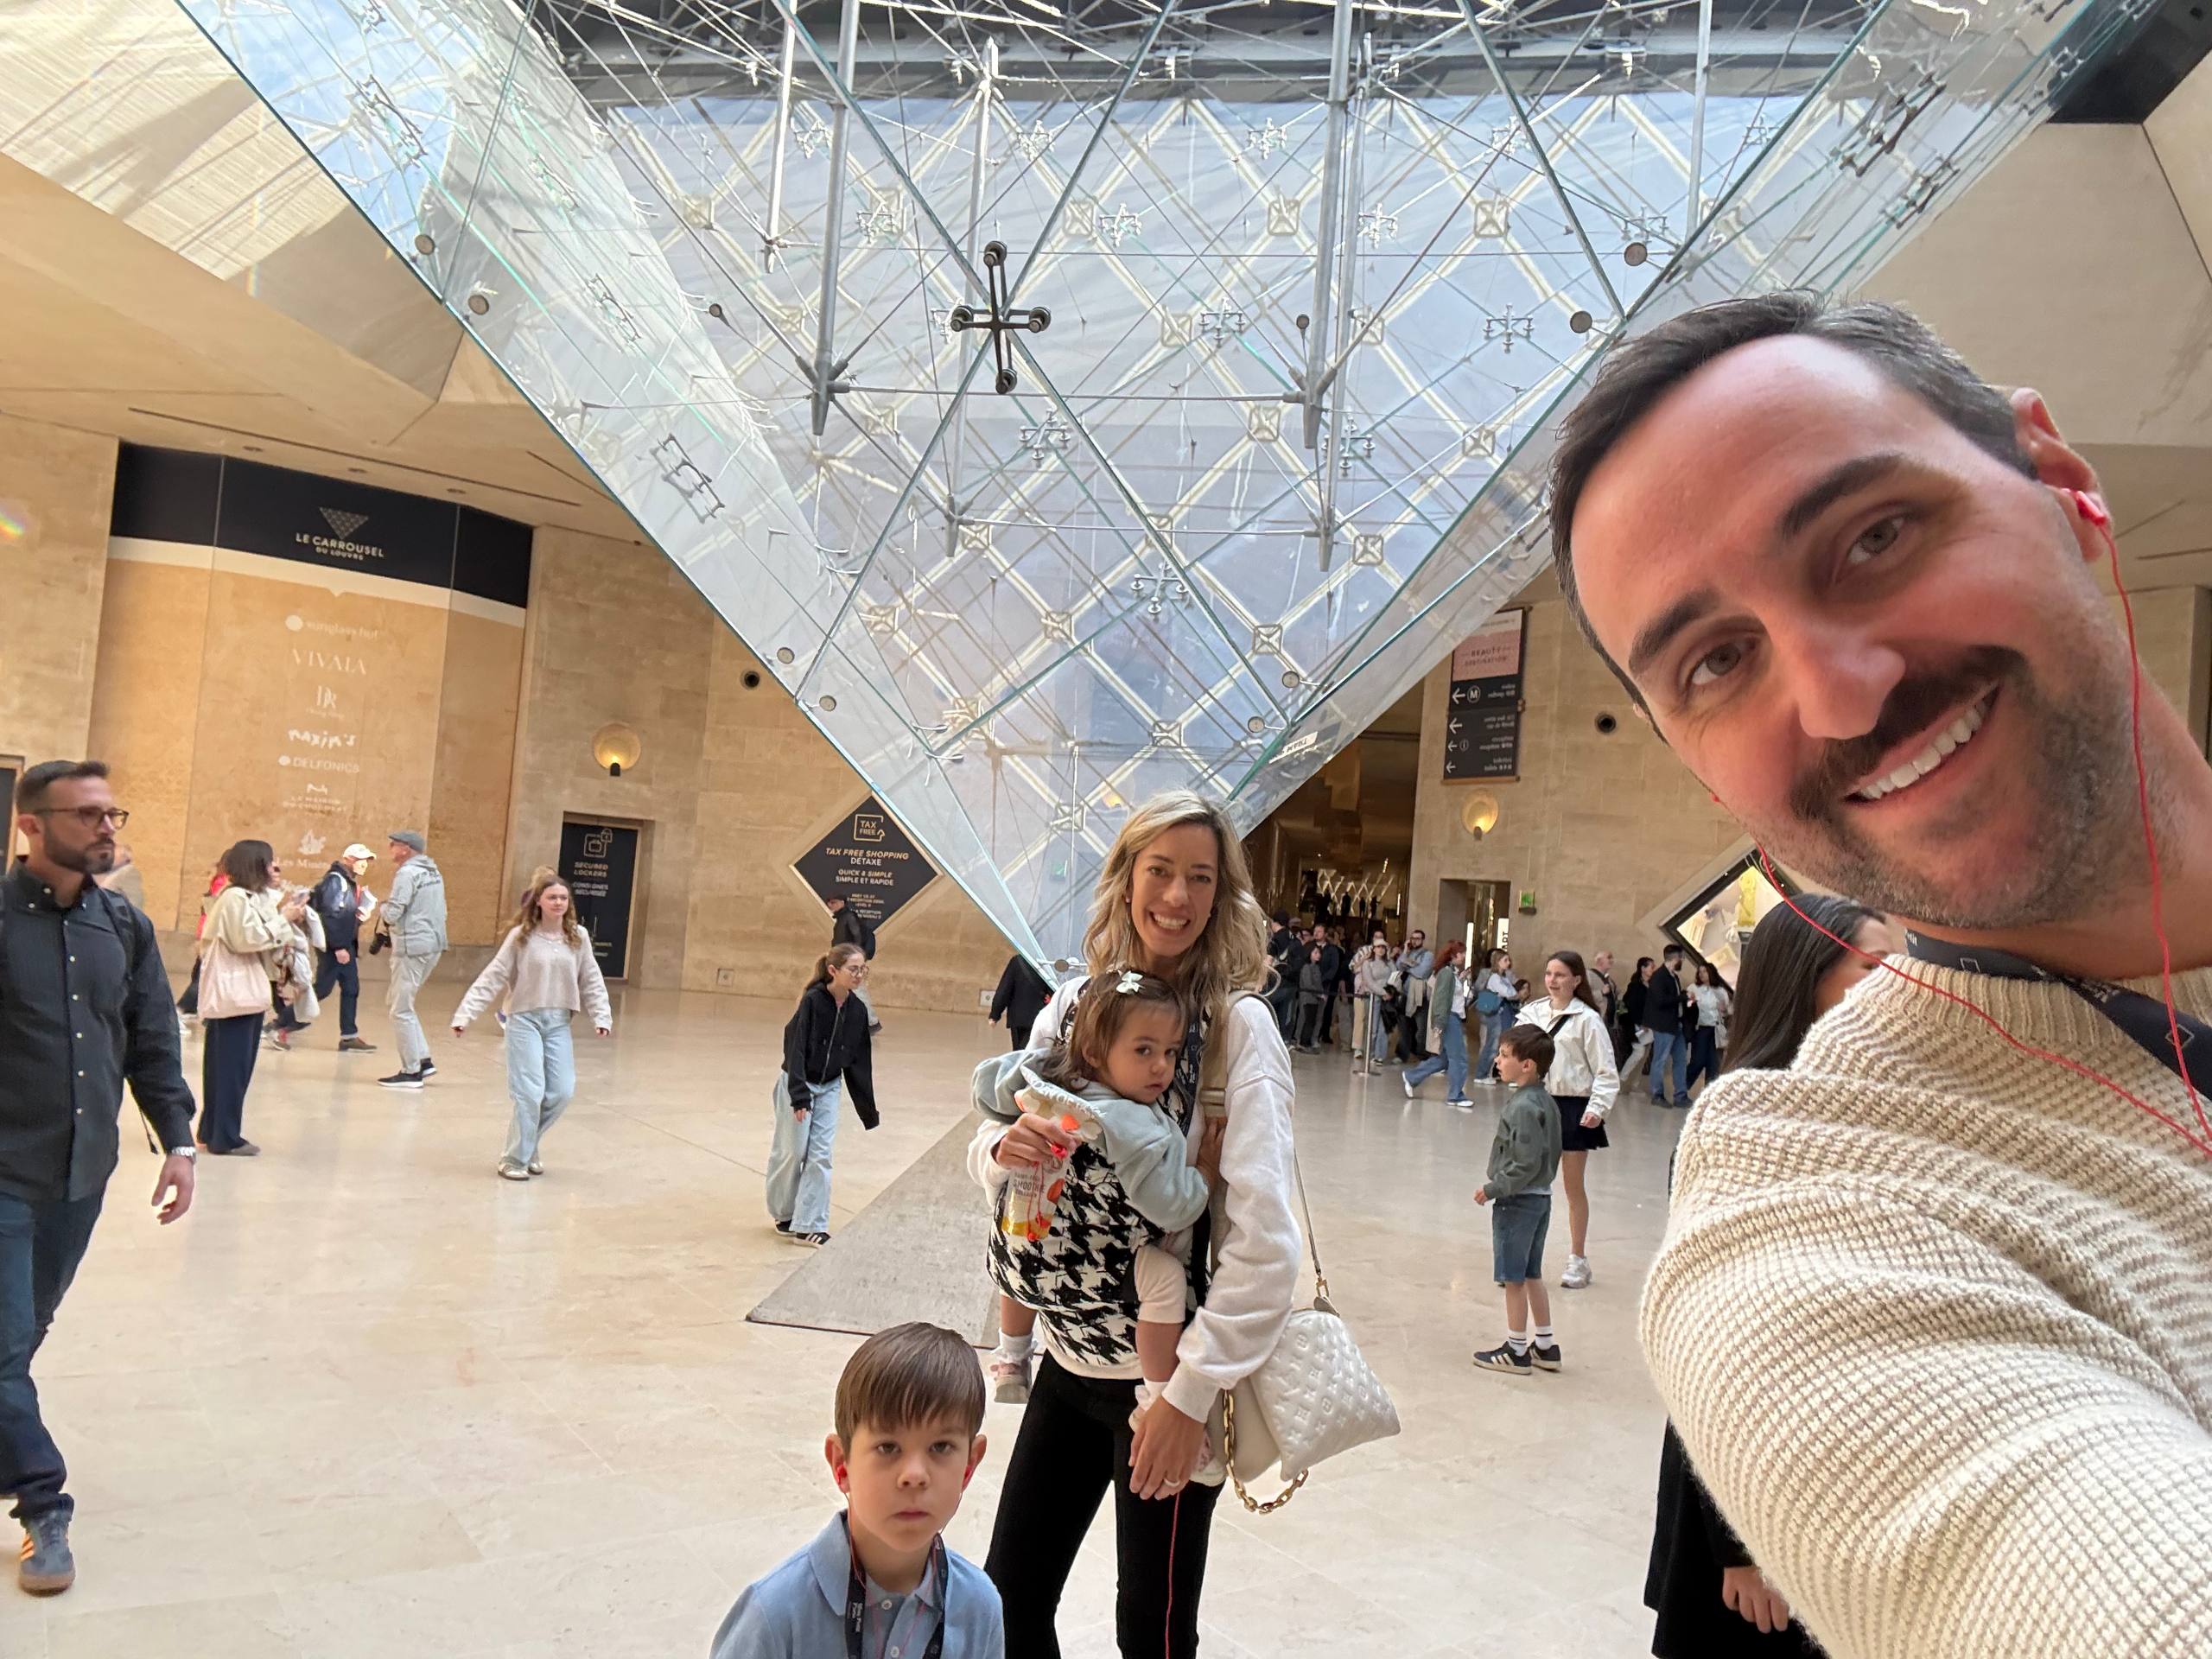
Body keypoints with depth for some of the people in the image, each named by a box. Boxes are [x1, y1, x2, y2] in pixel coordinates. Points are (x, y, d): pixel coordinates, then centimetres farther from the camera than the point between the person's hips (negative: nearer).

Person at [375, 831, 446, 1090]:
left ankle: (411, 1072, 3)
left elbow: (392, 913, -19)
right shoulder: (433, 871, 15)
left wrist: (383, 910, 5)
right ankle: (424, 1060, 15)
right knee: (398, 1003, 19)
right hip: (433, 944, 9)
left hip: (412, 947, -9)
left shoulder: (407, 873, -13)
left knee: (401, 1010, 0)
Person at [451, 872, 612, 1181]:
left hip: (559, 1023, 3)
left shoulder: (578, 938, 2)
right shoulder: (521, 936, -6)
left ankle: (529, 1147, 25)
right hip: (525, 1020, -3)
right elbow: (492, 978, -6)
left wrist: (601, 1016, -3)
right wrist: (465, 1014, -11)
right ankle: (514, 1158, 10)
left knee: (561, 1092, 1)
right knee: (530, 1092, -8)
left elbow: (591, 981, 6)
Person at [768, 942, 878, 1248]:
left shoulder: (858, 1010, -5)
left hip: (829, 1088, 5)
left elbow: (859, 1061, 4)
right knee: (793, 1152, 4)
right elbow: (795, 1048, -22)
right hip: (797, 1083, -4)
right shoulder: (813, 1001, -21)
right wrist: (799, 1095, -29)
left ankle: (808, 1226, 2)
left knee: (821, 1155, -1)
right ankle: (783, 1214, 27)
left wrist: (868, 1109, 7)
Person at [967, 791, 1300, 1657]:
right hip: (1069, 1358, 5)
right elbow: (994, 1152, 6)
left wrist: (1192, 1391, -20)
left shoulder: (1238, 1026, -15)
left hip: (1172, 1374, -5)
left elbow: (1265, 1237, -19)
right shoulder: (1074, 1002, 0)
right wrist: (1003, 1149, -16)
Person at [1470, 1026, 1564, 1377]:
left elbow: (1526, 1163, -25)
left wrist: (1493, 1188, -15)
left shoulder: (1523, 1106, -22)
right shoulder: (1543, 1101, 7)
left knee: (1514, 1278, 2)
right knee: (1532, 1275, 18)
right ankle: (1545, 1346, 26)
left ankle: (1516, 1351, 12)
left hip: (1518, 1202, -10)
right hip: (1541, 1197, 10)